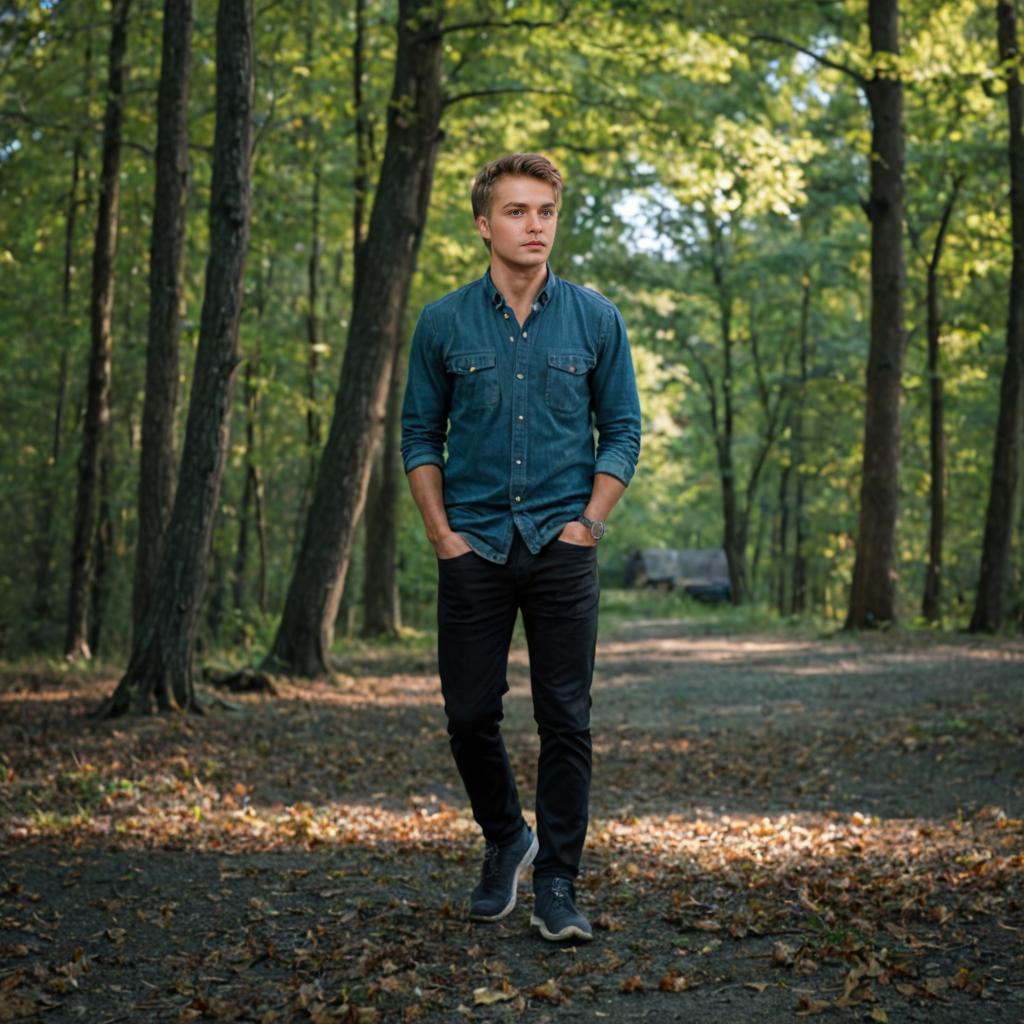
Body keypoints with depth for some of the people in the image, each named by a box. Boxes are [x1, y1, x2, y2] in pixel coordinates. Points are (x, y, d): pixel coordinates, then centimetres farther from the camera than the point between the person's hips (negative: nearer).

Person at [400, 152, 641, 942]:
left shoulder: (595, 319, 3)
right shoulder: (444, 324, 3)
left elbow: (622, 430, 6)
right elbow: (421, 434, 8)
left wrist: (588, 523, -4)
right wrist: (440, 532, -2)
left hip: (562, 548, 0)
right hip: (474, 549, 1)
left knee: (566, 721, -1)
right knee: (470, 715, 5)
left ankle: (558, 884, 10)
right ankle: (507, 841, 31)